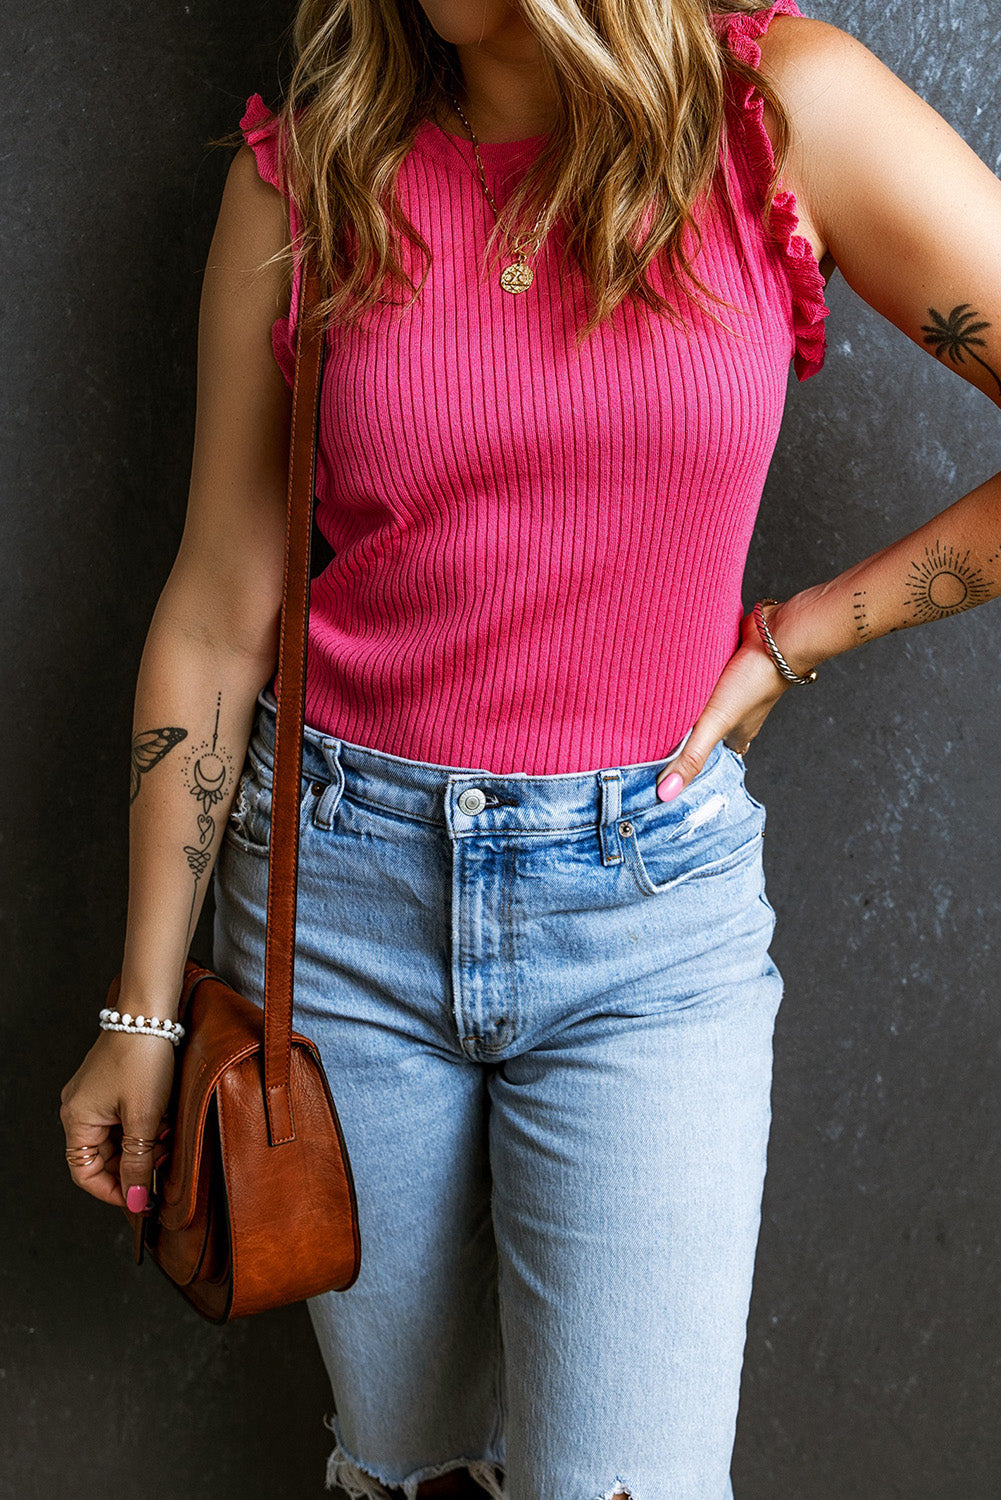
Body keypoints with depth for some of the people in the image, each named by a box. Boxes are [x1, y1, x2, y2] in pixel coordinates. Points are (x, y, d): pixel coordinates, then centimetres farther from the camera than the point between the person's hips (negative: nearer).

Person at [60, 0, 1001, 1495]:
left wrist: (793, 639, -5)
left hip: (653, 899, -1)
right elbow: (219, 615, 1)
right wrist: (144, 1011, 3)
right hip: (343, 879, 2)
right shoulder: (305, 171, -1)